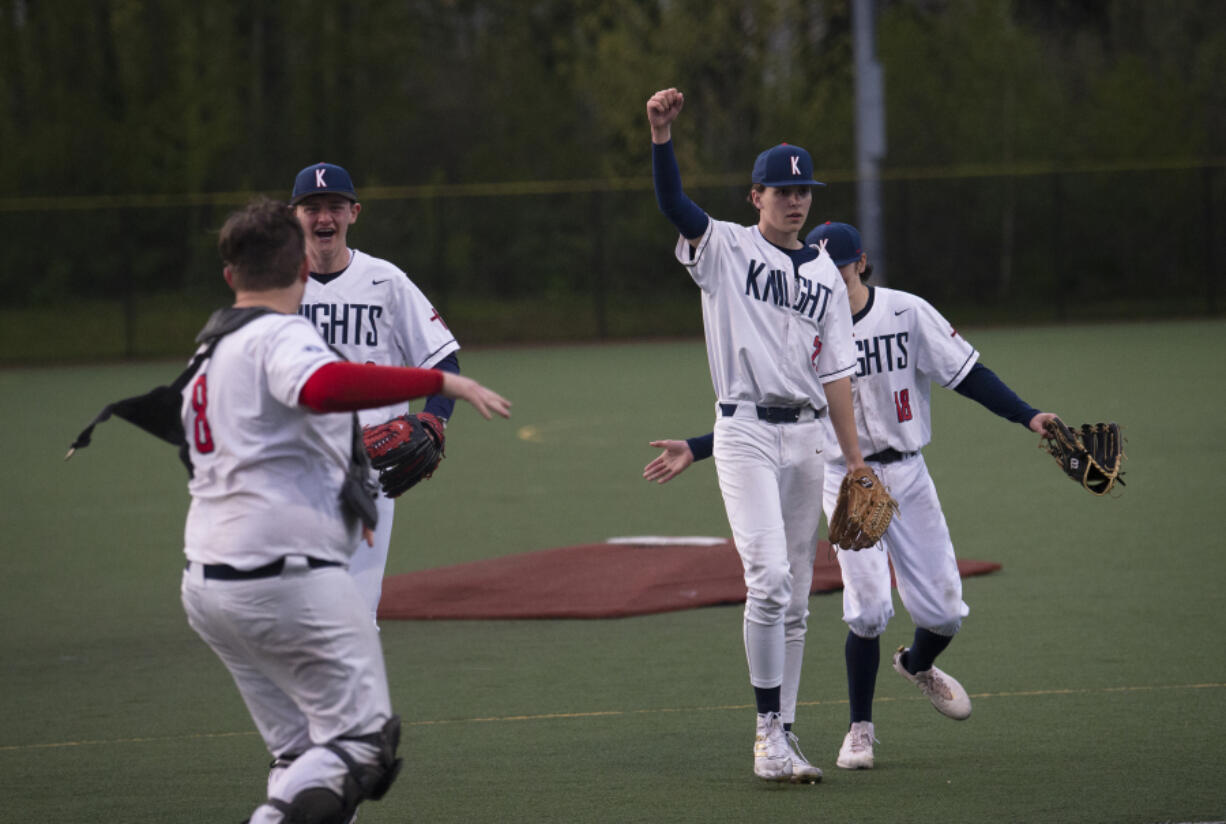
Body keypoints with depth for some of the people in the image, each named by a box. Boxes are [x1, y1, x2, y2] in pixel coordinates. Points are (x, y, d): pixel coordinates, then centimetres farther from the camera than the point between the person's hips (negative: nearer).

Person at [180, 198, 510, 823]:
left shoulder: (210, 354, 19)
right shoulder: (279, 336, -9)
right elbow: (324, 386, -32)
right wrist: (443, 383, -30)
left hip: (207, 584, 9)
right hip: (288, 577, -9)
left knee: (303, 754, 13)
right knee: (361, 738, -5)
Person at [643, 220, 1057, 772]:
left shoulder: (908, 313, -5)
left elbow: (967, 374, -4)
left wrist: (1028, 416, -15)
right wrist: (696, 450, -6)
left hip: (908, 475, 1)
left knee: (944, 612, 1)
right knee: (868, 607, -14)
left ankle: (917, 665, 38)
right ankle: (860, 727, 6)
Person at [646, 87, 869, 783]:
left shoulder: (825, 275, 13)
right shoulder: (727, 248, 0)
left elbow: (835, 371, 12)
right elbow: (674, 204, -18)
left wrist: (856, 458, 7)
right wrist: (662, 135, -34)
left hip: (805, 438, 5)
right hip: (746, 431, -5)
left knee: (795, 600, 8)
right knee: (769, 578, -19)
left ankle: (782, 739, 14)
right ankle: (769, 732, -14)